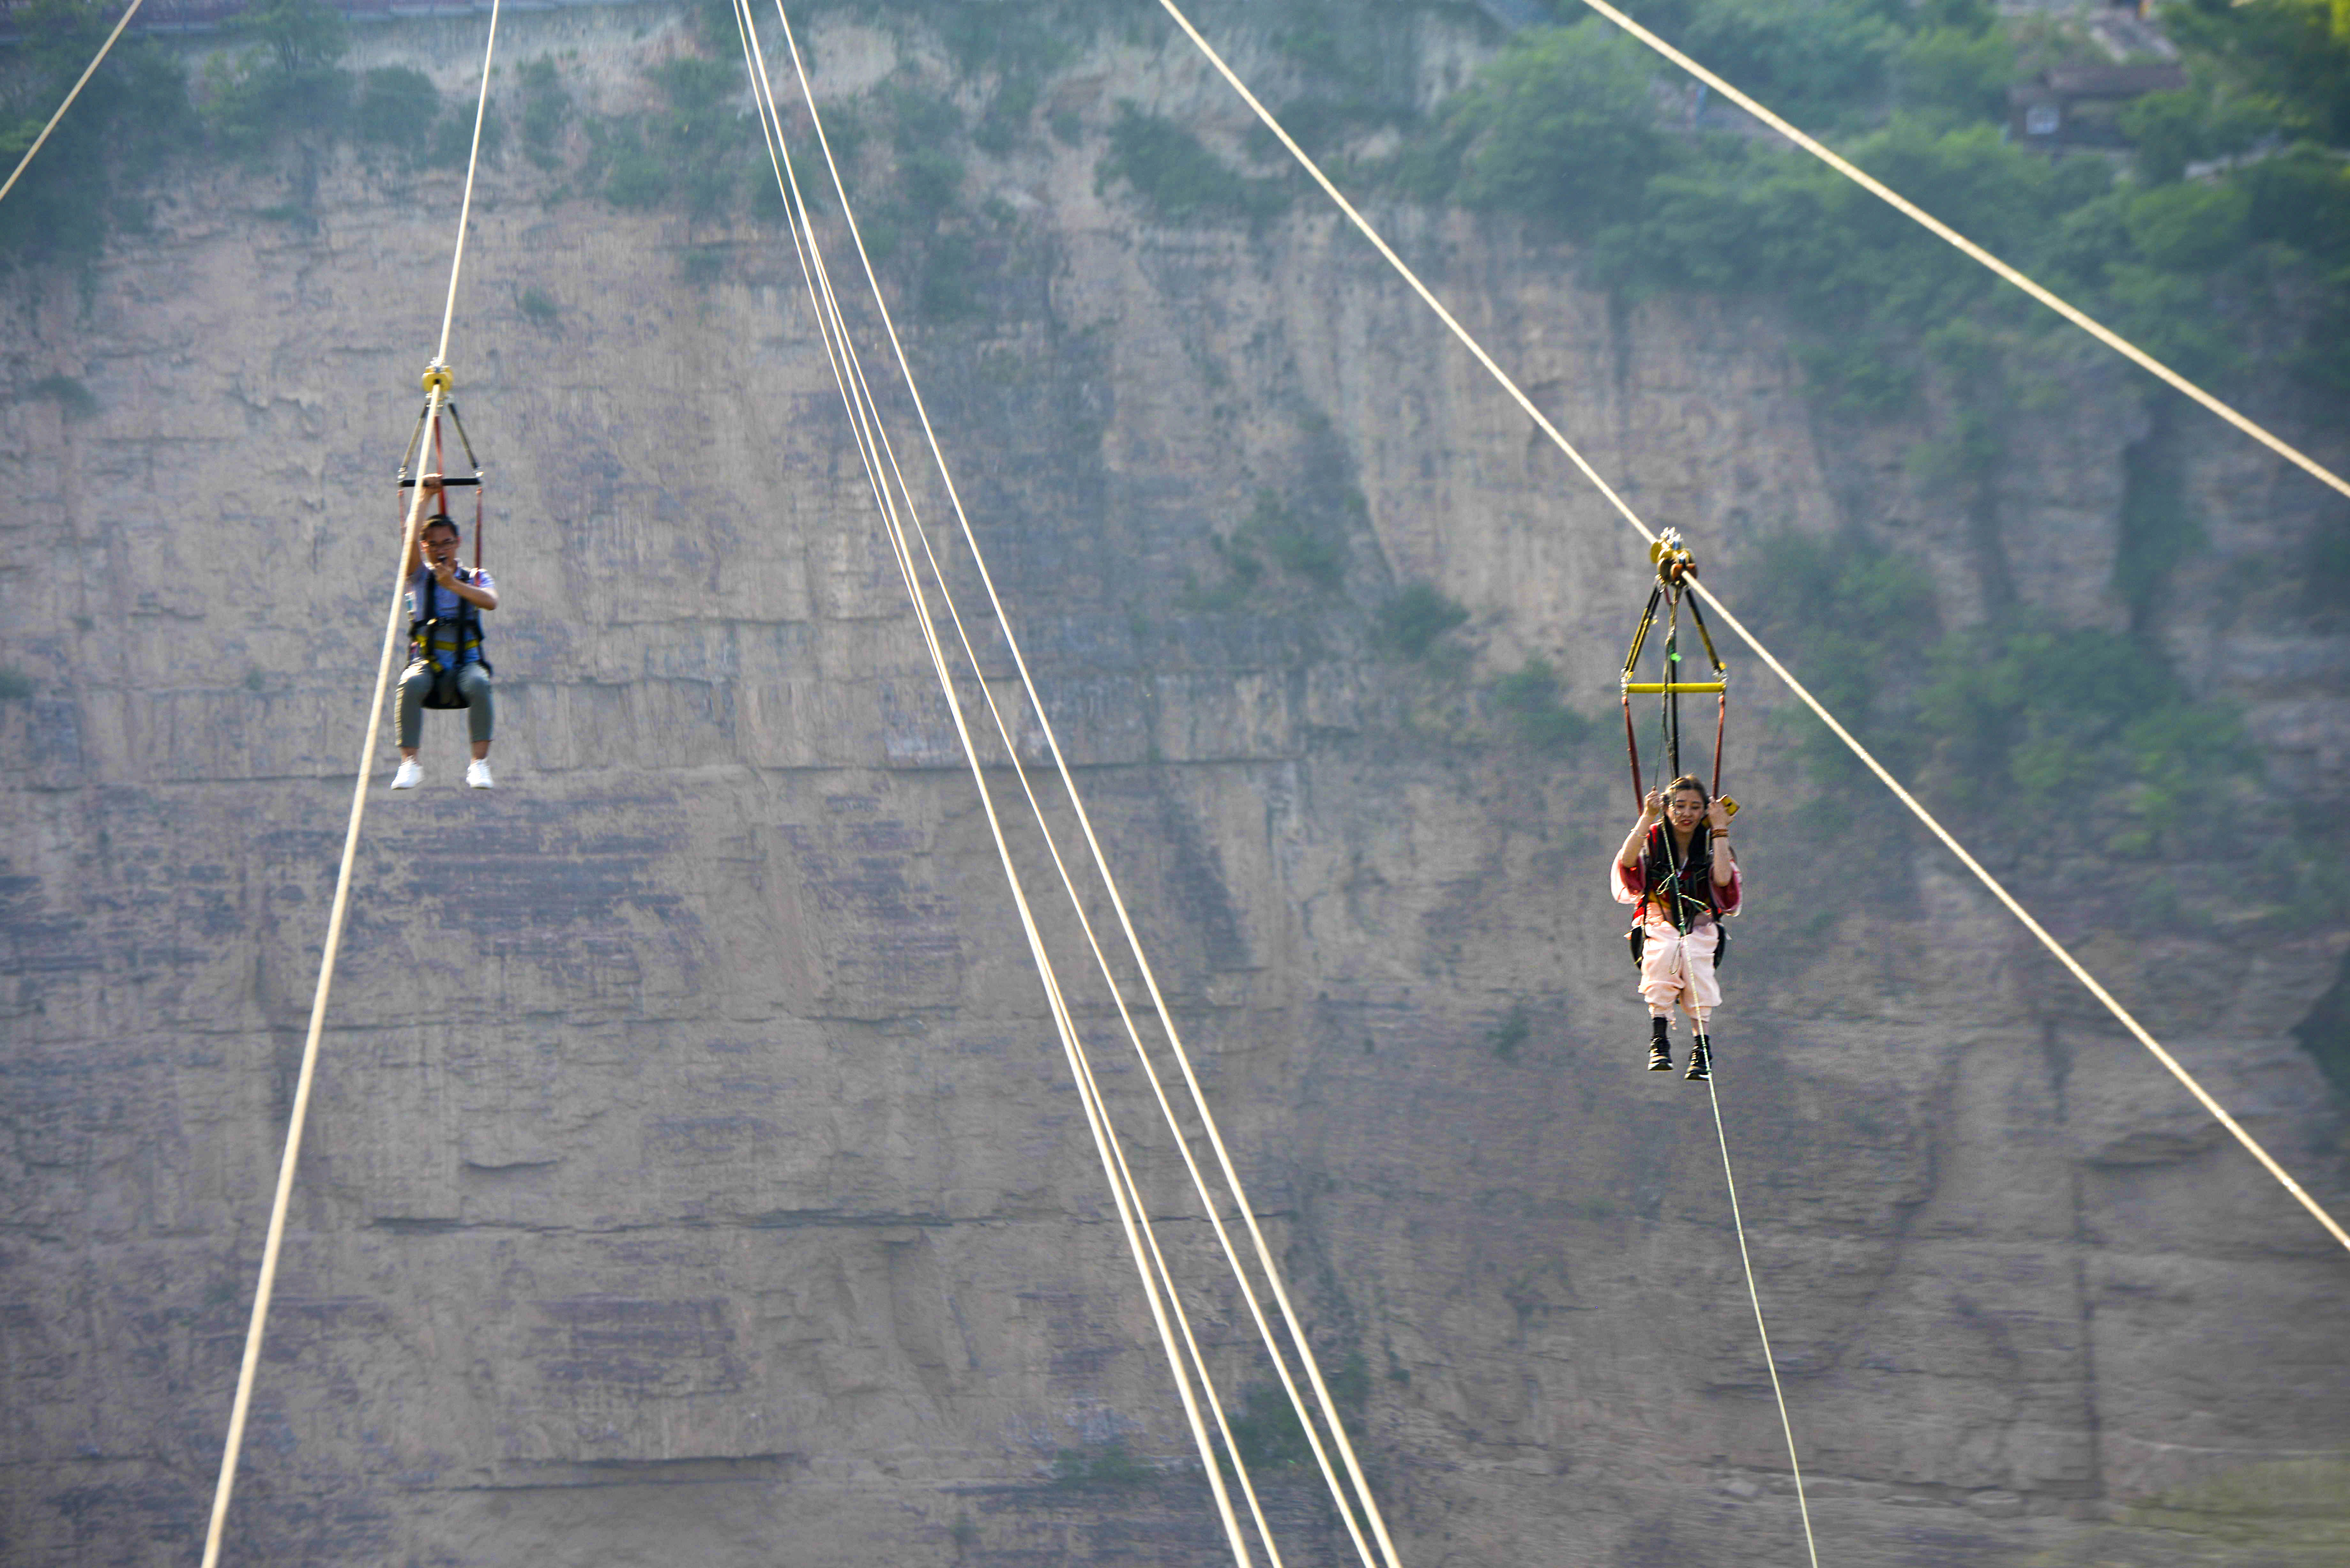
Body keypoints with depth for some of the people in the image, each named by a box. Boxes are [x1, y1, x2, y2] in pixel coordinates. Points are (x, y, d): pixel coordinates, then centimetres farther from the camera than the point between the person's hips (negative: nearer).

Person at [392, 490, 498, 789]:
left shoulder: (475, 578, 12)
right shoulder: (421, 577, 12)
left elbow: (491, 602, -11)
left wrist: (454, 585, -24)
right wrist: (425, 500, -14)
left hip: (466, 661, 0)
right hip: (427, 662, 0)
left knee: (478, 683, -35)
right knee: (411, 684, -35)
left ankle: (480, 761, -32)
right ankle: (409, 763, -33)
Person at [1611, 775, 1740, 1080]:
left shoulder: (1711, 842, 5)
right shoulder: (1654, 839, 4)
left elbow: (1723, 879, -15)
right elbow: (1628, 861, -18)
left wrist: (1720, 830, -11)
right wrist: (1647, 817, -21)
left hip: (1700, 925, 0)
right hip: (1660, 921, 0)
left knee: (1697, 962, -32)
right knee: (1665, 952, -35)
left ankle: (1701, 1050, -30)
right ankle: (1659, 1039, -33)